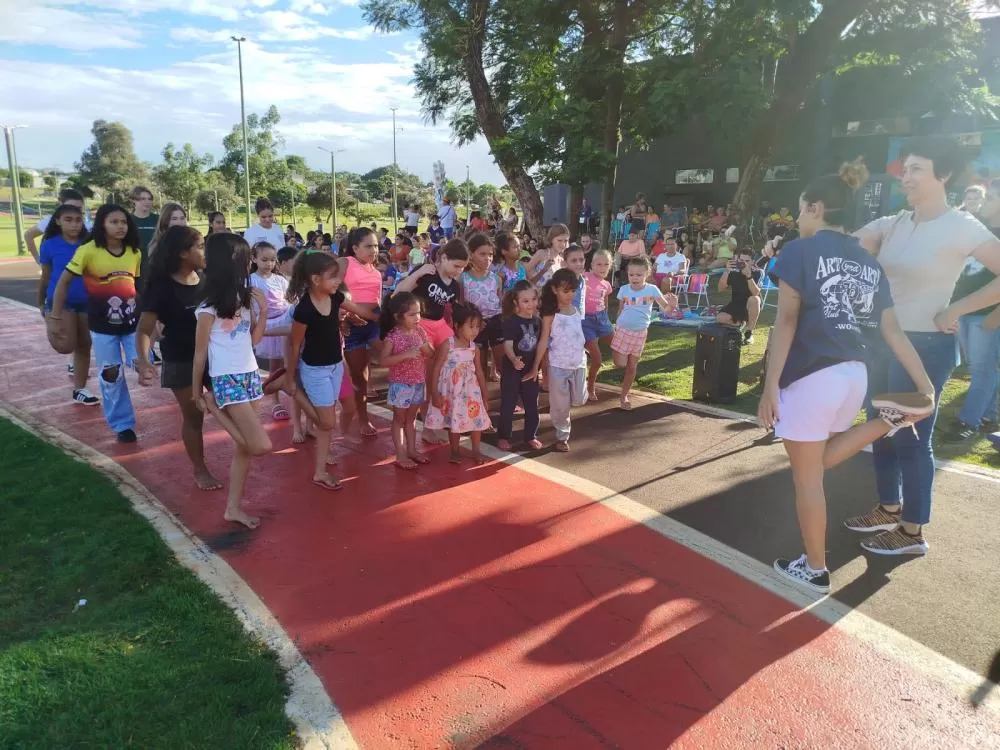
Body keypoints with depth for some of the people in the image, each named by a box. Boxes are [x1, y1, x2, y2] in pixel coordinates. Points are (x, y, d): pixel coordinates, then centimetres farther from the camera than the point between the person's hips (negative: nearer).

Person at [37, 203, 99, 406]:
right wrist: (41, 303, 12)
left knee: (84, 346, 9)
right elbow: (45, 277, 5)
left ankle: (79, 390, 22)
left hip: (86, 302, 3)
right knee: (66, 346, -16)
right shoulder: (50, 245, -5)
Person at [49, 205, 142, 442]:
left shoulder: (135, 253, -2)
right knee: (110, 375, 7)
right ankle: (122, 425, 20)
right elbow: (63, 282, -6)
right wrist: (56, 317, -5)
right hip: (102, 326, -2)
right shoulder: (88, 251, -13)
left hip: (132, 322, 2)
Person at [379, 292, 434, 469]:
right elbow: (383, 360, -23)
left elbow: (431, 354, 7)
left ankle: (412, 450, 27)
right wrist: (405, 354, -31)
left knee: (411, 417, 17)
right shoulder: (392, 336, -16)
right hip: (400, 384, -5)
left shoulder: (420, 331, 0)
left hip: (419, 382, 6)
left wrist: (425, 348, -16)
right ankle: (401, 455, 12)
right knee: (399, 418, 6)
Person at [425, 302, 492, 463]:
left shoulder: (474, 347, -2)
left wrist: (484, 395, 7)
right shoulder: (447, 345, -16)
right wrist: (435, 393, -16)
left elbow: (479, 372, 6)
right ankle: (455, 451, 27)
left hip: (470, 389, 4)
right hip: (451, 390, -4)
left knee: (476, 418, 6)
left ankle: (476, 451, 23)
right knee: (454, 420, 9)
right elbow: (436, 369, -14)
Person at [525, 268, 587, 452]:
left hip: (579, 363, 5)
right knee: (560, 405, 5)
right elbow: (543, 341, -11)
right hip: (558, 366, -5)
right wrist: (536, 367, -12)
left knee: (579, 400, 10)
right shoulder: (550, 314, -11)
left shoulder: (577, 311, 5)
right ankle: (562, 436, 21)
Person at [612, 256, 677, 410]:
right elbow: (620, 311, 7)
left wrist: (671, 305, -30)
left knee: (632, 366, 8)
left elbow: (665, 308, -8)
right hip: (622, 330, 0)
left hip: (640, 333, 0)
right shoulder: (624, 290, -5)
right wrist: (615, 326, 3)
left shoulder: (652, 290, -10)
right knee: (620, 364, -6)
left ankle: (624, 396, 20)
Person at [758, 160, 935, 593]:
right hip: (854, 375, 7)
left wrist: (770, 386, -14)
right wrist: (926, 386, 12)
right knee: (820, 461, 30)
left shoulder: (799, 251, -5)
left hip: (810, 376, -7)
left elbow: (787, 321, -13)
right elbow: (892, 330, 10)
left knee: (807, 478, 7)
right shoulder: (869, 263, 13)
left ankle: (815, 571, 19)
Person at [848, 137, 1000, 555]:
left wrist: (954, 311, -15)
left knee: (911, 438, 1)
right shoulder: (893, 224, 6)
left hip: (926, 346, -7)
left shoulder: (961, 227, -11)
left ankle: (912, 532, 15)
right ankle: (889, 511, 32)